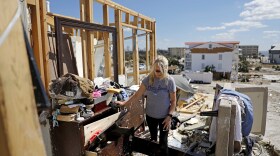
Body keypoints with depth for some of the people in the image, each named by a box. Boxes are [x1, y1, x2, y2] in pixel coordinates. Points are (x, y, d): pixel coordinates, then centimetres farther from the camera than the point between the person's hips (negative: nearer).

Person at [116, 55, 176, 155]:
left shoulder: (169, 81, -16)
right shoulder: (148, 79, -10)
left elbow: (173, 101, -9)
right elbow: (138, 95, -6)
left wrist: (169, 116, -15)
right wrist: (125, 103, -11)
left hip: (164, 117, -3)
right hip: (150, 115, 3)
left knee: (163, 142, 6)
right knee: (153, 139, 23)